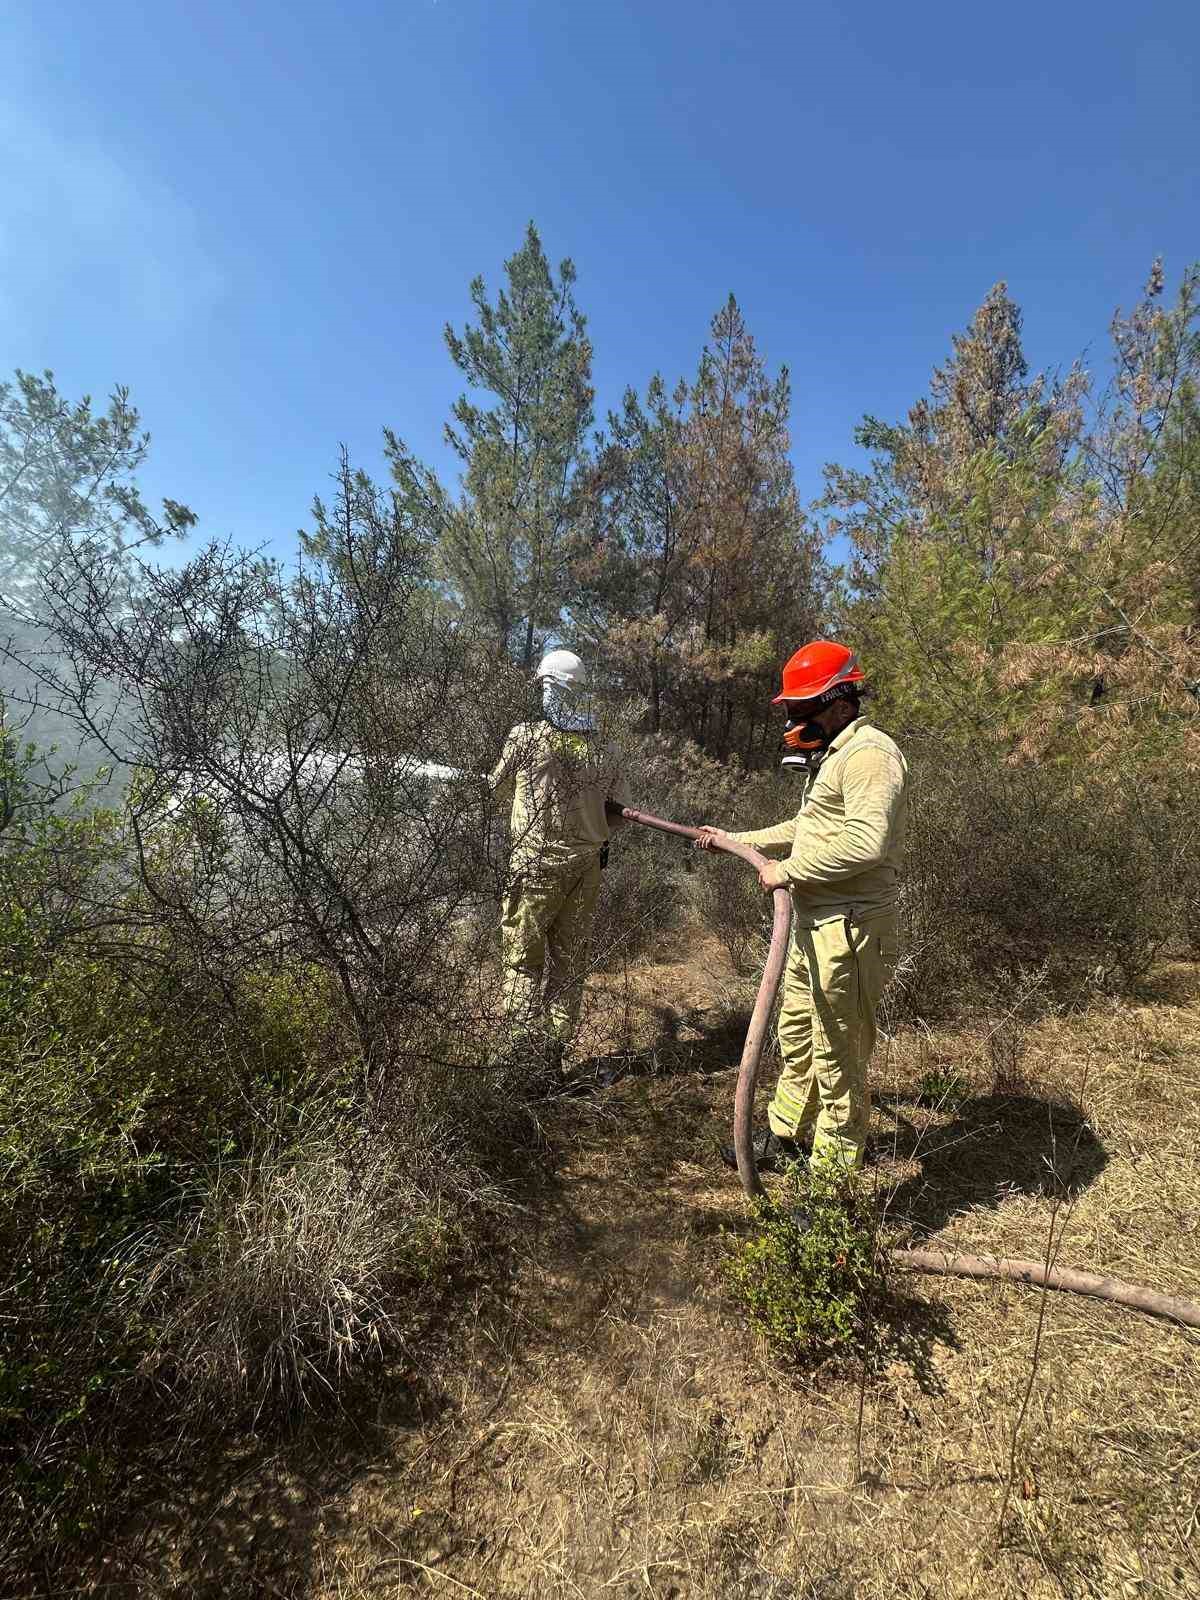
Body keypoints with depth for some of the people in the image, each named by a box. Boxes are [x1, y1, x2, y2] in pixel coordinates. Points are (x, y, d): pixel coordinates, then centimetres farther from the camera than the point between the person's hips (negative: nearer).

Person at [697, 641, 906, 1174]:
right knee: (795, 1035, 21)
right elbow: (805, 828, 28)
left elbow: (867, 842, -30)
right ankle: (784, 1138, 39)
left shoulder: (869, 753, -16)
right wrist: (732, 839, 26)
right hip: (813, 926, 11)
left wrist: (788, 870, -21)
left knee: (837, 1054, 3)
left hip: (847, 929, -11)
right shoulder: (831, 757, 18)